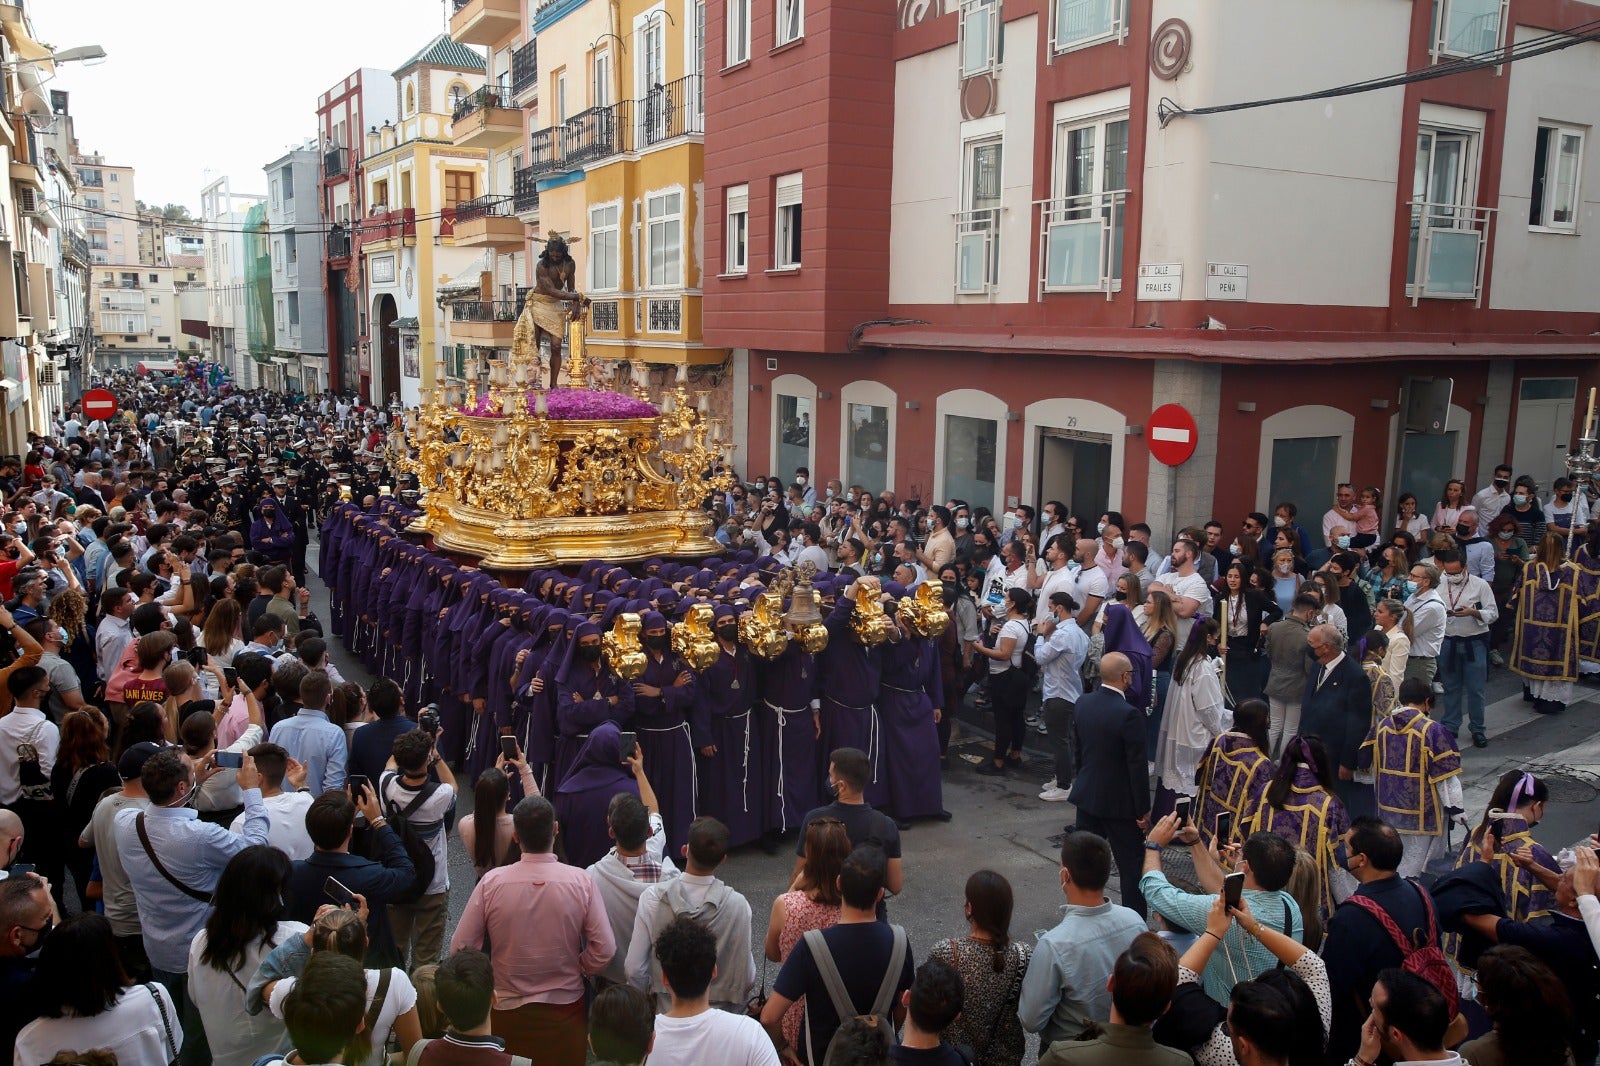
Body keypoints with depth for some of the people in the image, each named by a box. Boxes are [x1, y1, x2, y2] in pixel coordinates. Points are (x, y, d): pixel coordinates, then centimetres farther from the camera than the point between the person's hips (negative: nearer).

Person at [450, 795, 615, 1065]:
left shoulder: (491, 882, -15)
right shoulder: (580, 881, -16)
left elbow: (461, 948, -8)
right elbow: (604, 950, -14)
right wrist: (577, 970, 5)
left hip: (507, 1009, 0)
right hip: (565, 1006, 0)